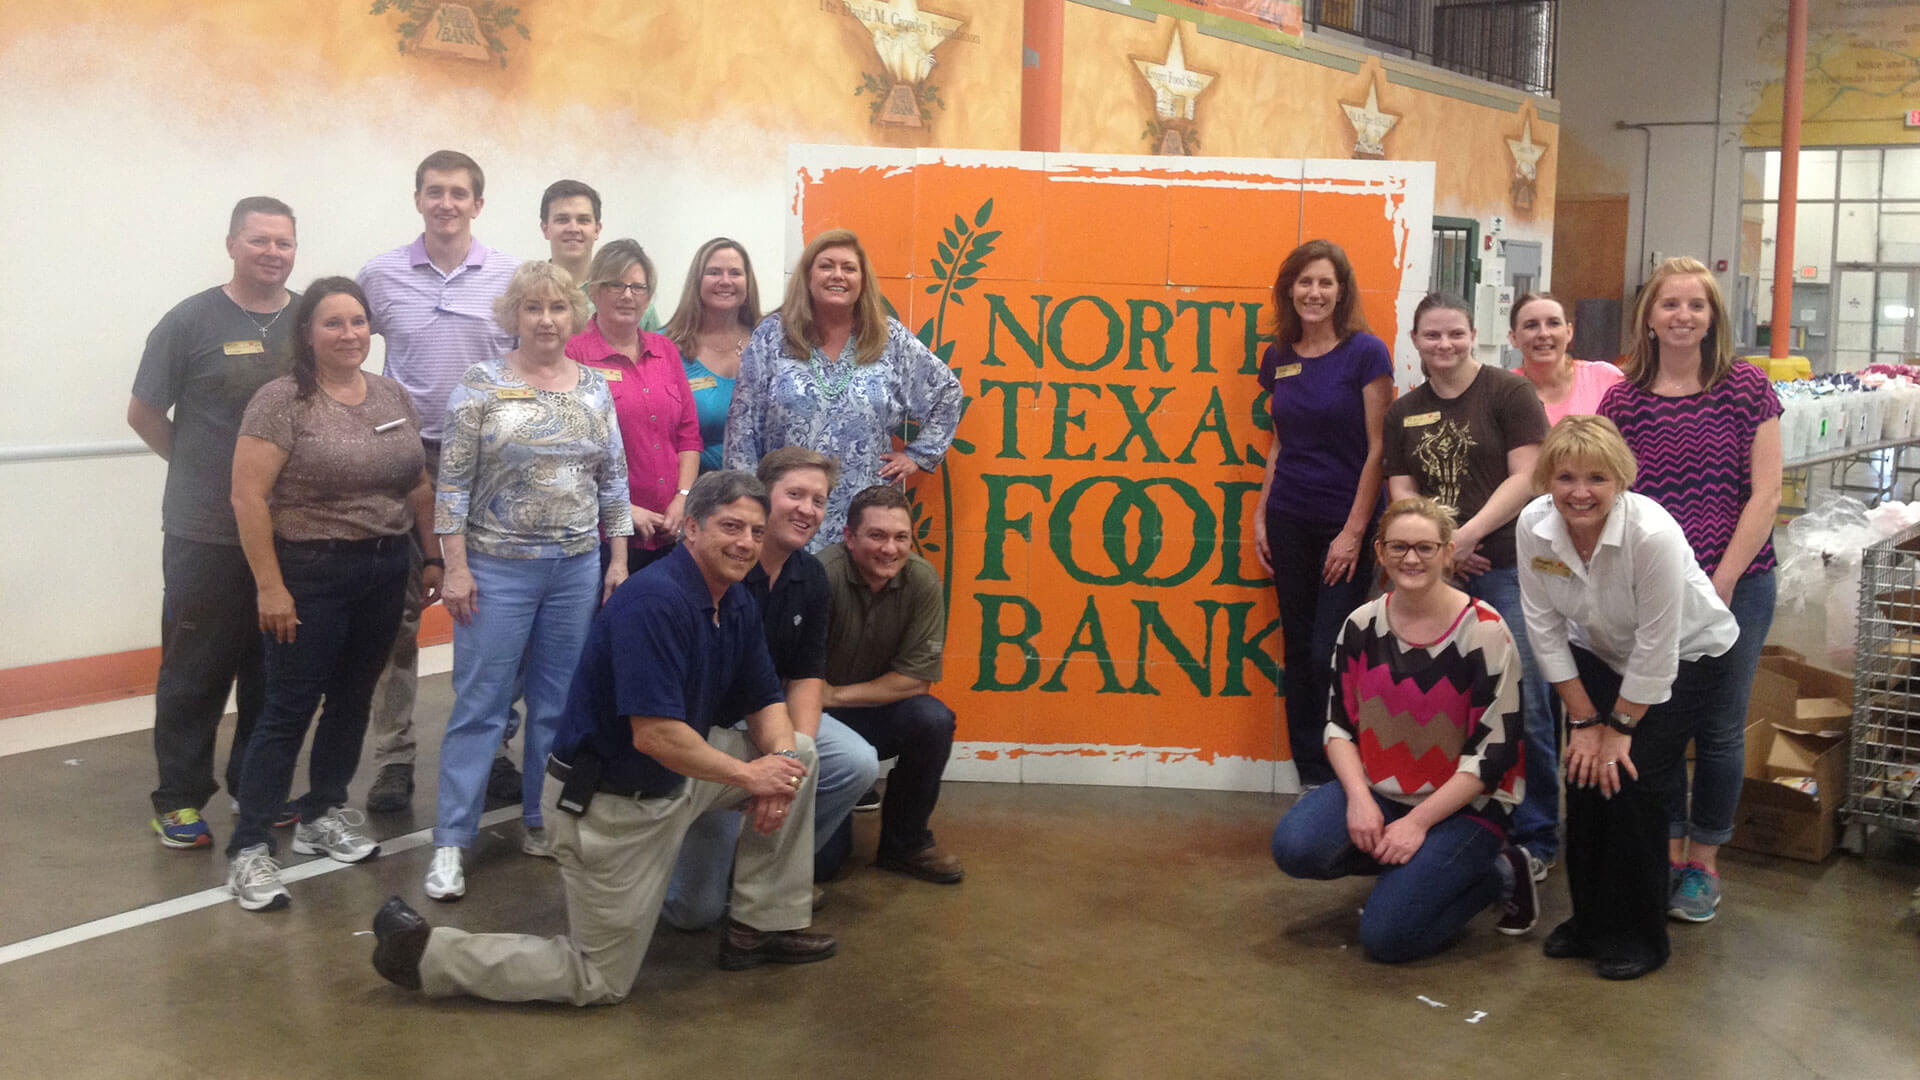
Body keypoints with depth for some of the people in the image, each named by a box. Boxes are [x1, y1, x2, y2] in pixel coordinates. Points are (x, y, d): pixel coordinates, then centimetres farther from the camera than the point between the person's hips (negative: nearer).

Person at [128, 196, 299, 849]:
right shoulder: (191, 321, -5)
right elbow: (144, 414, 1)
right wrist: (201, 467, 6)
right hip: (205, 533, -4)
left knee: (275, 670, 13)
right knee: (195, 671, 4)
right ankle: (180, 799, 15)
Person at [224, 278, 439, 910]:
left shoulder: (394, 398, 8)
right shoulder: (282, 401, -10)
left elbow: (419, 487, 15)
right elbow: (249, 497, -14)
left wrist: (433, 556, 11)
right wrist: (270, 586, -16)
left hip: (385, 574, 6)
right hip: (310, 577, -6)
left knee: (353, 701, 14)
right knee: (289, 709, -3)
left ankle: (323, 816, 30)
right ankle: (249, 849, 4)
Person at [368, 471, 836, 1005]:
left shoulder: (738, 604, 4)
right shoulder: (655, 601, -26)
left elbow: (765, 702, 9)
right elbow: (655, 735, -31)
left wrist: (779, 761, -12)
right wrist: (748, 775, -20)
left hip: (675, 775, 9)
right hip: (612, 803, -9)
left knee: (798, 751, 3)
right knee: (600, 981, 1)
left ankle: (765, 925, 11)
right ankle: (423, 949, 10)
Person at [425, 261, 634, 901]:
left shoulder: (594, 388, 7)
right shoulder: (480, 386, -5)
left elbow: (614, 479, 11)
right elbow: (453, 482, -7)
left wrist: (619, 558, 7)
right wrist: (456, 566, -11)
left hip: (578, 567, 4)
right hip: (497, 567, -4)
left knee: (558, 700, 11)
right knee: (479, 703, -1)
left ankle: (542, 821, 24)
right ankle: (450, 842, 5)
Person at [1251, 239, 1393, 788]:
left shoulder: (1366, 353, -9)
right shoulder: (1279, 357, 7)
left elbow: (1378, 449, -10)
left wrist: (1354, 532, -13)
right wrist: (1260, 517, 9)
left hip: (1347, 523, -5)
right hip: (1290, 521, 5)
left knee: (1330, 656, -6)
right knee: (1298, 651, 8)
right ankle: (1311, 777, 18)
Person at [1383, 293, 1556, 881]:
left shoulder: (1509, 393, 1)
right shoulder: (1403, 413, 15)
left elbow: (1526, 476, -6)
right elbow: (1401, 492, 11)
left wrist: (1469, 533, -15)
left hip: (1507, 566, -4)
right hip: (1435, 571, 5)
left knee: (1523, 705, -5)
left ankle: (1536, 837, 8)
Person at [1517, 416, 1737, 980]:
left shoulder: (1653, 533, -35)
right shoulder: (1533, 526, -20)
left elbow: (1656, 648, -26)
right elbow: (1546, 630, -12)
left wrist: (1620, 727, -17)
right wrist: (1585, 720, -10)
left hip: (1684, 659, -4)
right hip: (1599, 654, 4)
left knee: (1629, 780, -14)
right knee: (1584, 773, -6)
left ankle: (1637, 936, 4)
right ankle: (1589, 918, 15)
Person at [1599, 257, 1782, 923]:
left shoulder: (1746, 389, -2)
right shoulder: (1621, 401, 3)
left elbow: (1764, 495, -4)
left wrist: (1720, 585, -10)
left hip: (1736, 585, -1)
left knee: (1718, 728, 7)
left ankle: (1703, 861, 24)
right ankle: (1668, 849, 26)